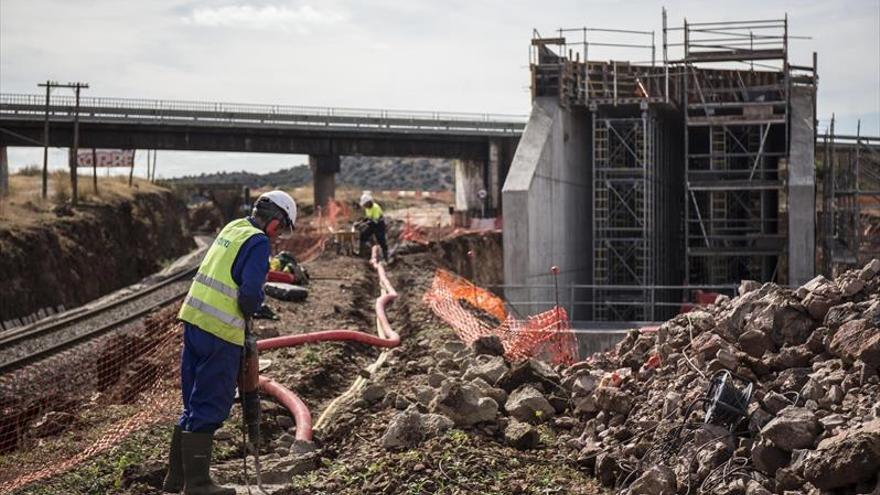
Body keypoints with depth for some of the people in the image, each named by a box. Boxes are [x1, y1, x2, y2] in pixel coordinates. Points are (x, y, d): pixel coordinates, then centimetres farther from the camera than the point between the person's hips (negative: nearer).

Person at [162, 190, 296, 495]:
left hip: (193, 319, 8)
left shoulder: (233, 228, 14)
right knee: (211, 407, -1)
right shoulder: (258, 242, -11)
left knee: (195, 404, 16)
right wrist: (254, 308, 2)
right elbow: (251, 292, -19)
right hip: (219, 332, -8)